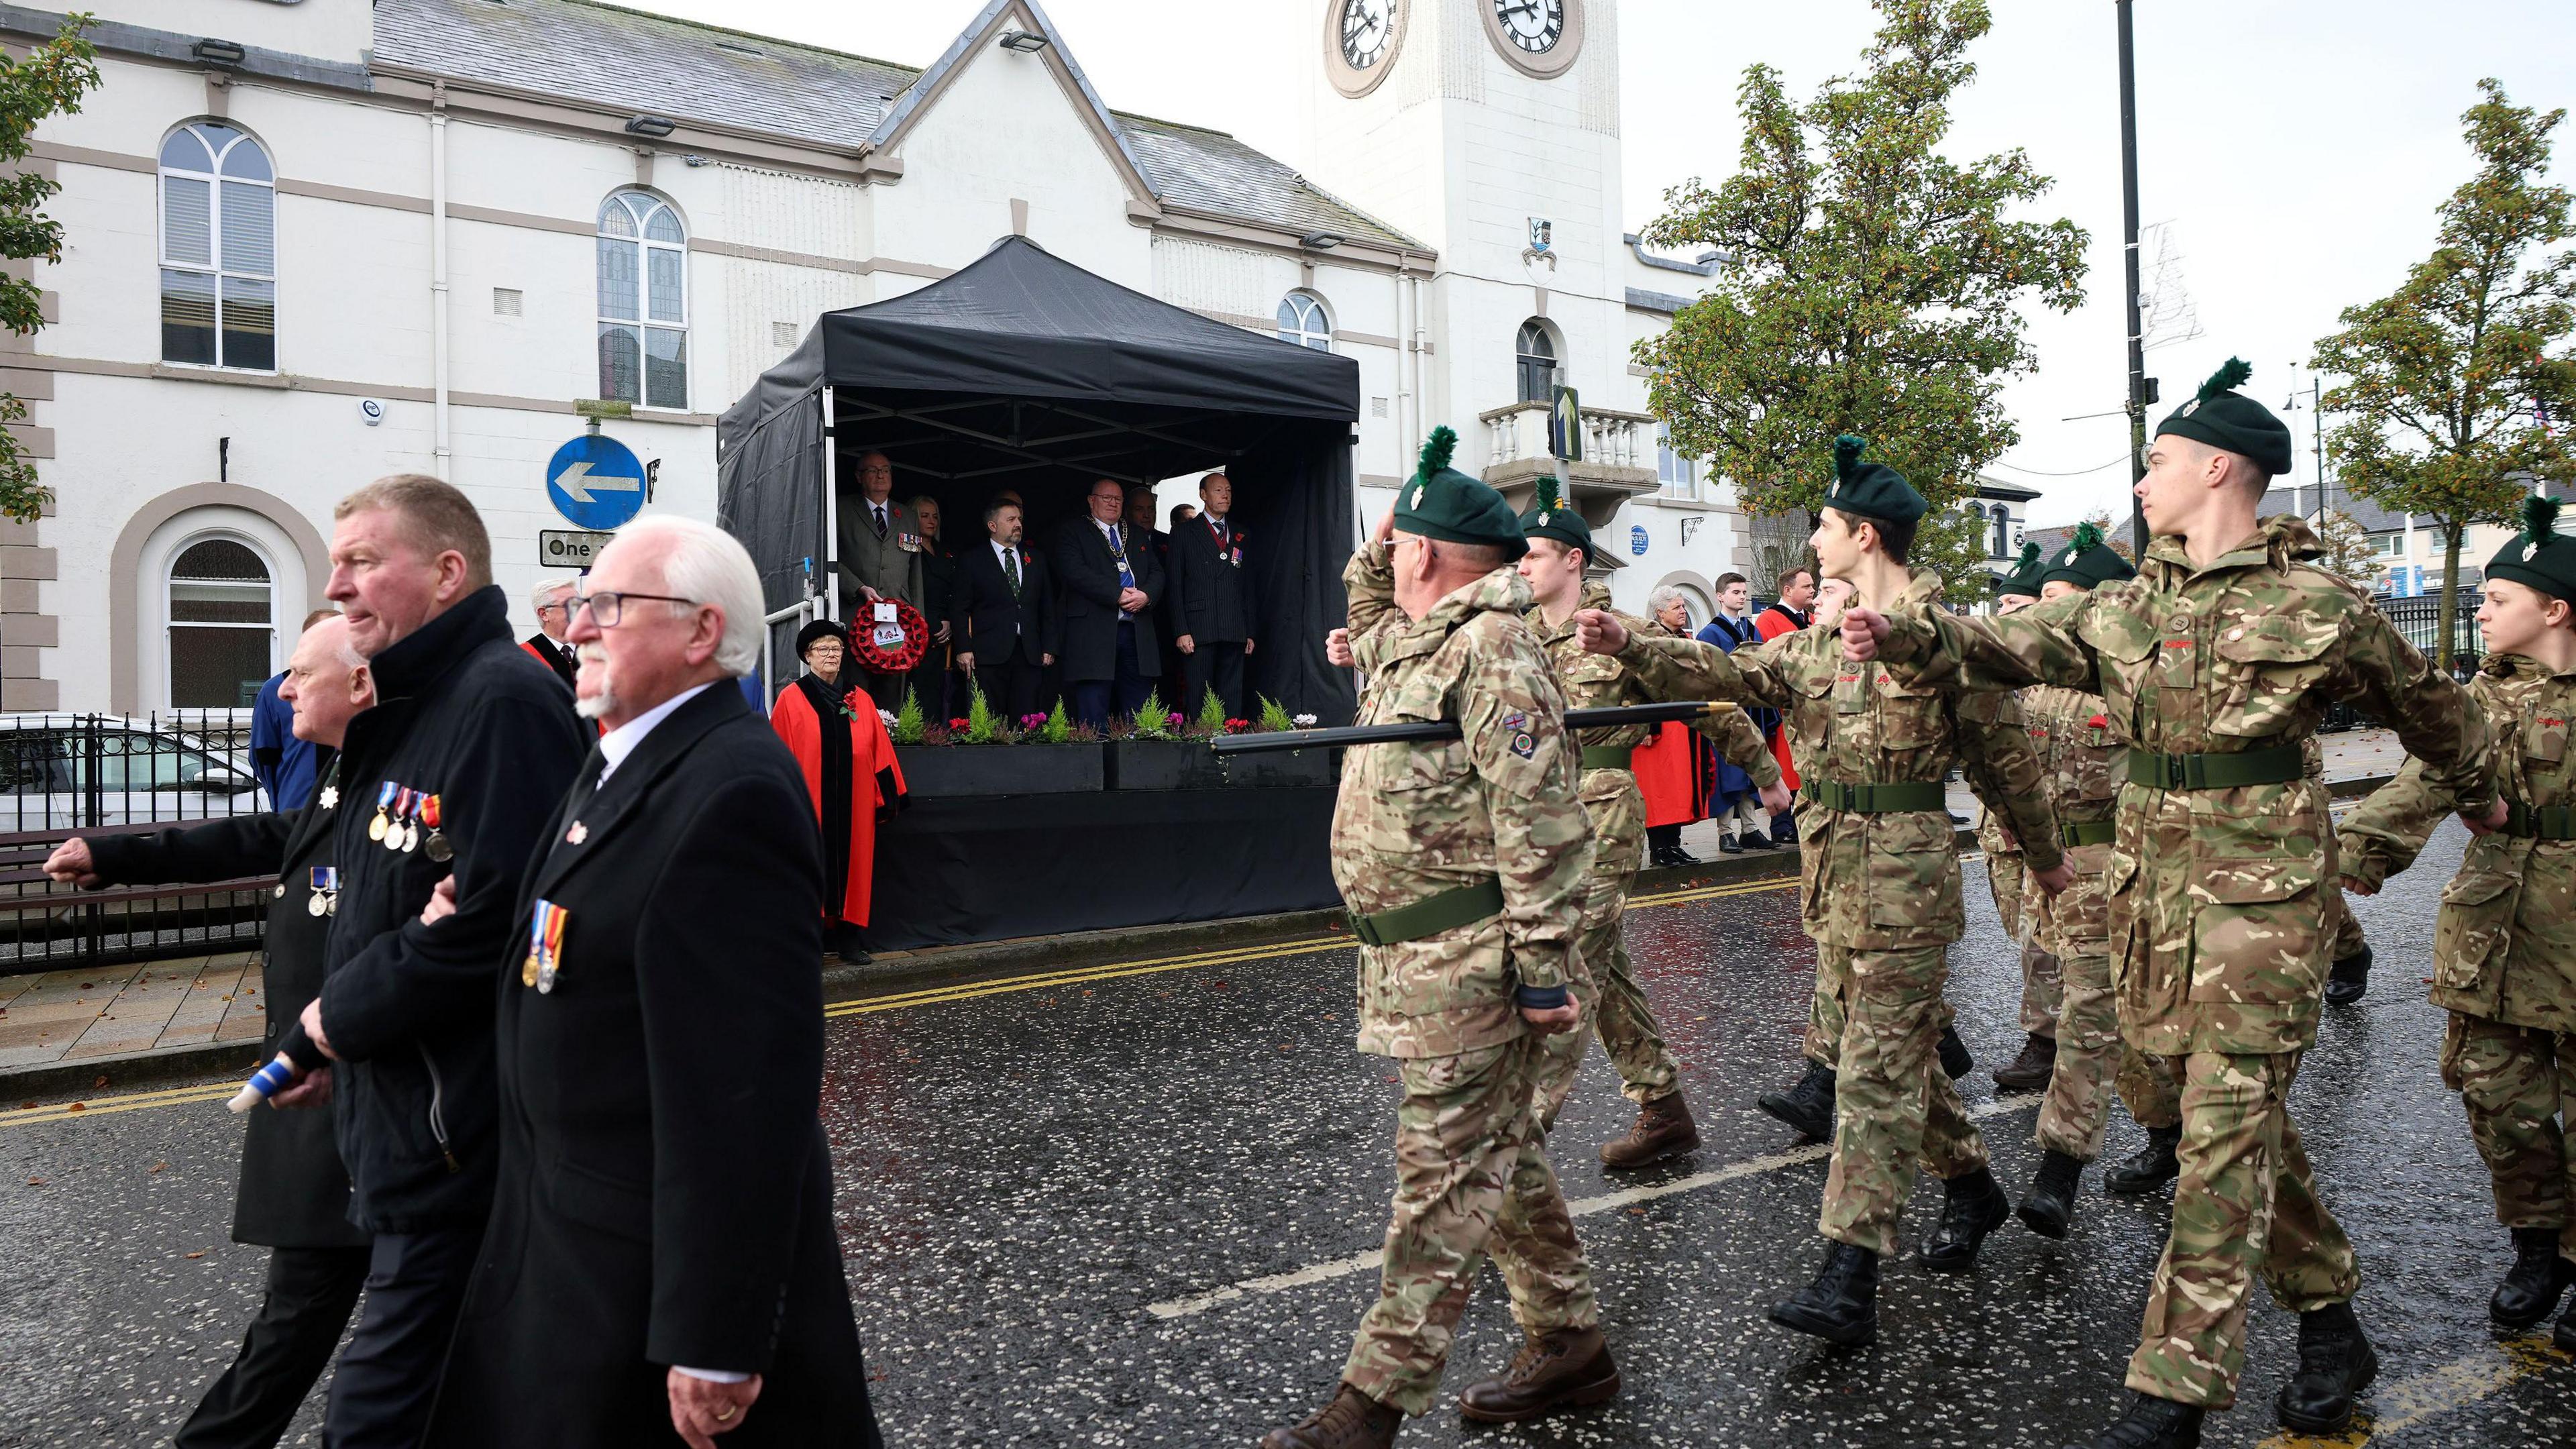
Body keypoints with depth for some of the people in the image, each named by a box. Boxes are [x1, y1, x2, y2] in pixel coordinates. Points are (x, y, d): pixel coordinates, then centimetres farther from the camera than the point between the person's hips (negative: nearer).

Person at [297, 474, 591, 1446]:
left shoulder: (504, 700, -19)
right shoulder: (402, 706, 14)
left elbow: (495, 916, -27)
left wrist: (344, 1013, -13)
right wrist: (334, 1024, 3)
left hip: (459, 1140, -10)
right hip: (403, 1125, 10)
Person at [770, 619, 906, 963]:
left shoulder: (860, 701, 10)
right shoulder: (791, 699, 0)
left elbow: (880, 752, 9)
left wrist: (888, 796, 5)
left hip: (854, 806, 3)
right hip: (808, 804, -3)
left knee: (852, 865, 5)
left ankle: (847, 937, 13)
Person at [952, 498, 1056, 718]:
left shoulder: (1036, 559, 16)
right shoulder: (973, 560, 6)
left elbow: (1048, 607, 16)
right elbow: (961, 609, 3)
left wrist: (1049, 648, 8)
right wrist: (964, 648, -6)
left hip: (1030, 655, 3)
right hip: (990, 654, -3)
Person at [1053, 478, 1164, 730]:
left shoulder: (1137, 537, 23)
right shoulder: (1072, 534, 5)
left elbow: (1157, 574, 16)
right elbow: (1076, 573, -10)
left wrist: (1146, 595, -7)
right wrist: (1118, 595, -15)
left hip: (1136, 633, 5)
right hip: (1093, 634, -5)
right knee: (1093, 718, -5)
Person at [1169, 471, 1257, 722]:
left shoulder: (1240, 536, 18)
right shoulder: (1183, 533, 6)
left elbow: (1247, 587, 18)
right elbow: (1174, 586, 0)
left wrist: (1250, 632, 11)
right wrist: (1181, 631, -9)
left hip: (1235, 632, 4)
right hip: (1198, 630, -4)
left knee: (1233, 700, 3)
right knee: (1197, 700, -5)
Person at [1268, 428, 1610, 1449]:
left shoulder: (1490, 651, -16)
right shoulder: (1415, 640, 15)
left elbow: (1539, 825, -21)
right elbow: (1370, 633, 41)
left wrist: (1543, 970, -21)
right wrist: (1368, 567, 22)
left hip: (1465, 959, -10)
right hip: (1418, 954, 10)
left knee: (1445, 1173, -1)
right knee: (1500, 1155, 17)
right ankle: (1569, 1345, 31)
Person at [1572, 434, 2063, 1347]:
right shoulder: (1817, 641, 11)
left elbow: (2004, 758, -1)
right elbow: (1730, 673, 0)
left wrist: (2045, 858, 9)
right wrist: (1631, 647, -15)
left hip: (1906, 873, -7)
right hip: (1834, 870, 7)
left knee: (1878, 1070, -6)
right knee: (1894, 1050, 18)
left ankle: (1848, 1280, -4)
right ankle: (1970, 1187, 41)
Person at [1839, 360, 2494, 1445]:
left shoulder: (2315, 606, -6)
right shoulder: (2128, 606, 9)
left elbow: (2428, 706, 9)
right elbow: (2010, 648, 8)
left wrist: (2478, 797, 26)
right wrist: (1908, 641, -10)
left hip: (2262, 898, -6)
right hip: (2153, 889, 6)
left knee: (2225, 1134, -5)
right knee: (2241, 1117, 15)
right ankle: (2329, 1324, 34)